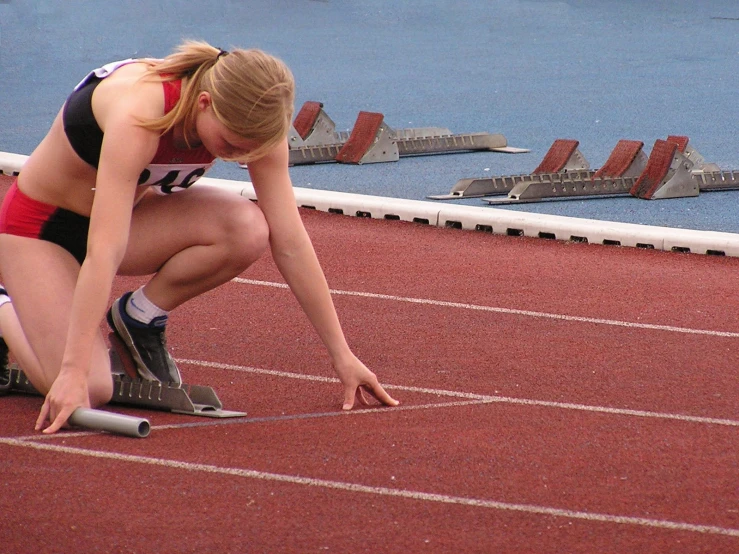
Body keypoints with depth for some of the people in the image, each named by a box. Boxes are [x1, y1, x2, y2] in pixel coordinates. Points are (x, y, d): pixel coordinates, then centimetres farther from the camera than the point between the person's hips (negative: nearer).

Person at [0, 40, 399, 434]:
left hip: (126, 213, 5)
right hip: (40, 224, -5)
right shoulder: (139, 113, -38)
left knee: (249, 230, -25)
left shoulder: (247, 120, -19)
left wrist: (342, 357, -15)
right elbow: (104, 253, -42)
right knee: (89, 390, -25)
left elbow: (291, 244, -14)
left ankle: (139, 318, 0)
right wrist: (74, 373, -47)